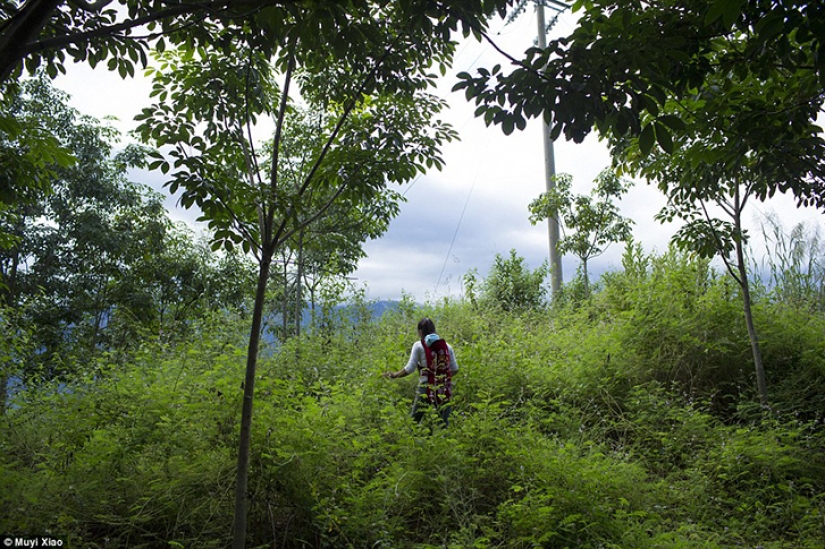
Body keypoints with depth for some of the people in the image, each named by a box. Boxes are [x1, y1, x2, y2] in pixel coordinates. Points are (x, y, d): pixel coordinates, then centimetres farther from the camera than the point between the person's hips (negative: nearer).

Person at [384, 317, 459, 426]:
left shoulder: (419, 345, -1)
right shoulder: (446, 346, 8)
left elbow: (409, 369, -5)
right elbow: (455, 369, 10)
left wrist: (394, 375, 10)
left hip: (426, 389, -3)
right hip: (444, 389, 3)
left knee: (413, 421, 10)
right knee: (444, 423, 10)